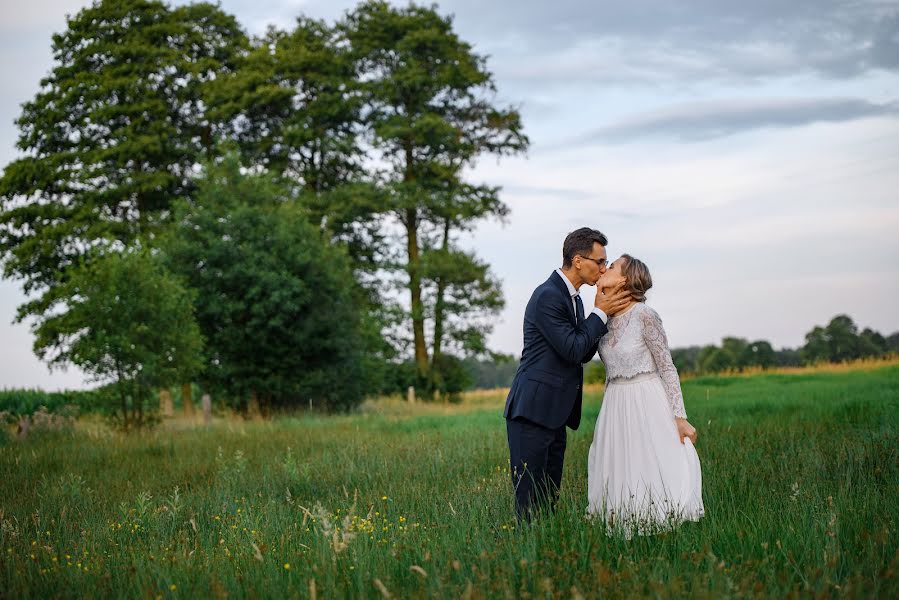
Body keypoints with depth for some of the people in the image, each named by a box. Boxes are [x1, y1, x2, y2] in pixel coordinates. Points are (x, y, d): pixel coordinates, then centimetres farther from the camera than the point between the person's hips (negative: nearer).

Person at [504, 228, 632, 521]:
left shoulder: (573, 298, 15)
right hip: (532, 411, -10)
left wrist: (606, 312, 2)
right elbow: (573, 350, -19)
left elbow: (584, 354, 14)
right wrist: (600, 312, -8)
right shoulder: (547, 296, -16)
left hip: (555, 415, 10)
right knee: (530, 501, -7)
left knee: (549, 498, 11)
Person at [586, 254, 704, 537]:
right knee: (621, 479, 6)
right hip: (615, 407, 7)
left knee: (655, 474, -4)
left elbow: (667, 368, -10)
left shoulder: (644, 315, -12)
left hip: (647, 405, -6)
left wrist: (679, 417, -14)